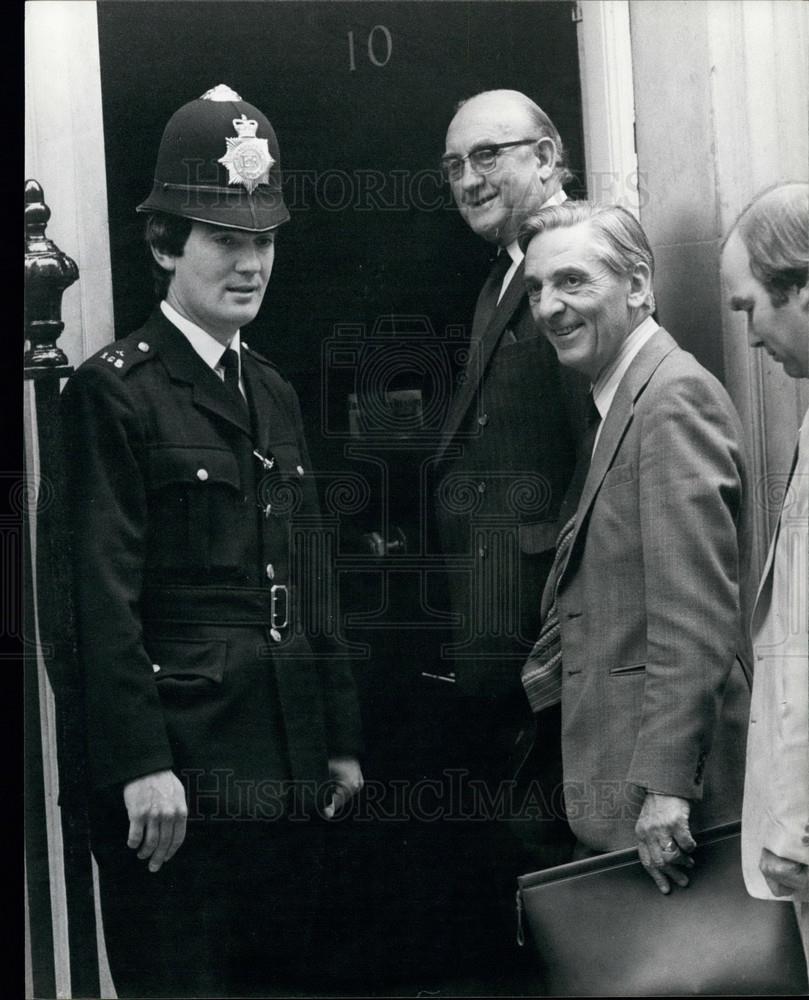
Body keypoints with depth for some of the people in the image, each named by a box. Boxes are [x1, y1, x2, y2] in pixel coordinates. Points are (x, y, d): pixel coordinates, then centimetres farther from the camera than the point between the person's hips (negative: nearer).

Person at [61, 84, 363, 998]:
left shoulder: (275, 394, 16)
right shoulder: (113, 391, -7)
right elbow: (104, 597, -13)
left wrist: (340, 741, 16)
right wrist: (140, 764, -18)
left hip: (288, 765, 7)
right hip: (177, 764, -7)